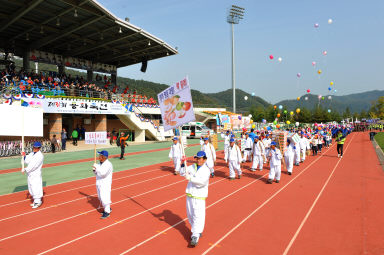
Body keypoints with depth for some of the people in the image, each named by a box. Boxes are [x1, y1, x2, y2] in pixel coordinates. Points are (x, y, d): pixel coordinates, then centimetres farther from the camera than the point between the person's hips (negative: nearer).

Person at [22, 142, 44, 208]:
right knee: (31, 188, 15)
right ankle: (35, 200, 27)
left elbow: (34, 165, -20)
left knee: (36, 188, -7)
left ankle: (37, 202, 3)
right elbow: (27, 161, 9)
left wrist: (25, 169, -19)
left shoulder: (40, 155, -14)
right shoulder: (31, 154, 13)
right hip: (30, 174, 9)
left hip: (36, 174, -9)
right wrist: (24, 156, -6)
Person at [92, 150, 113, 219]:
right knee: (100, 197, 17)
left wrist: (97, 167, -24)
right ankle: (108, 208, 34)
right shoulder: (99, 164, 8)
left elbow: (103, 173, -29)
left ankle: (107, 212, 5)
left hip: (105, 184, -9)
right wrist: (95, 170, -5)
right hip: (99, 183, 9)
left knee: (104, 197, -9)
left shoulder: (108, 164, -18)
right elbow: (97, 173, 16)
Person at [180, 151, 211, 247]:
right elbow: (182, 173, 3)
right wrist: (183, 166, -16)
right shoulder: (192, 166, 7)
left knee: (198, 215, -11)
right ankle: (197, 232, 34)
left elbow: (203, 181, -25)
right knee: (190, 215, 16)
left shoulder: (206, 170, -10)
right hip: (189, 194, 6)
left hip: (199, 196, -6)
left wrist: (190, 178, -33)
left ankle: (195, 237, -7)